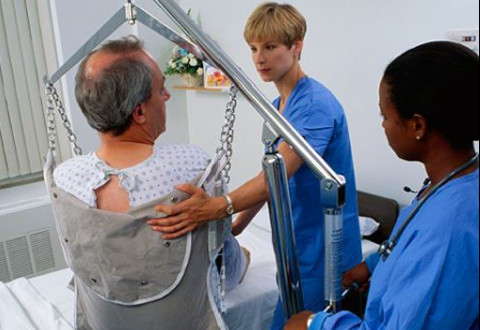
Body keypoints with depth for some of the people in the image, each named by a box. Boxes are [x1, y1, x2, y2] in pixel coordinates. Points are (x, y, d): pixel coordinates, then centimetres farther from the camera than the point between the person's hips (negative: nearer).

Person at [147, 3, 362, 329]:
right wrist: (237, 227, 8)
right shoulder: (278, 106, 9)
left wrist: (217, 207, -45)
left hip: (323, 249, -8)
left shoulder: (316, 104, -20)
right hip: (296, 243, 8)